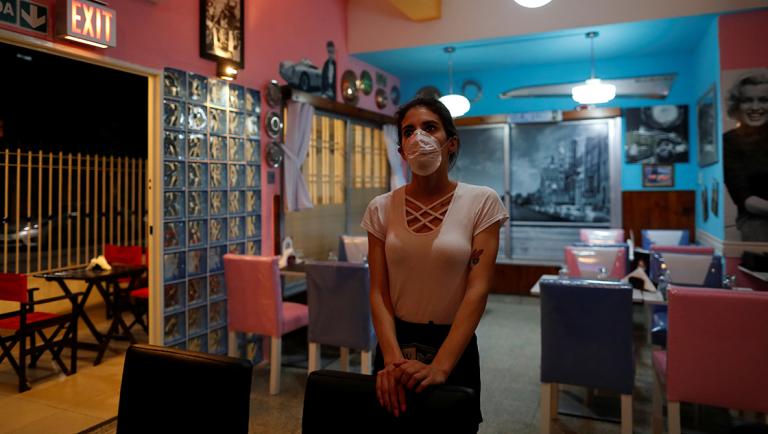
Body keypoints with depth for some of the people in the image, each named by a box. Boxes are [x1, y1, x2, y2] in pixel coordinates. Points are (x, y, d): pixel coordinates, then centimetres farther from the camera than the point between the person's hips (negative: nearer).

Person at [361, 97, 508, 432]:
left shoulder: (482, 202, -9)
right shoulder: (381, 208, -2)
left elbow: (477, 290, -15)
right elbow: (378, 292, -6)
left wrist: (439, 367, -23)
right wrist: (394, 360, -20)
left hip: (454, 346, -2)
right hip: (395, 344, 2)